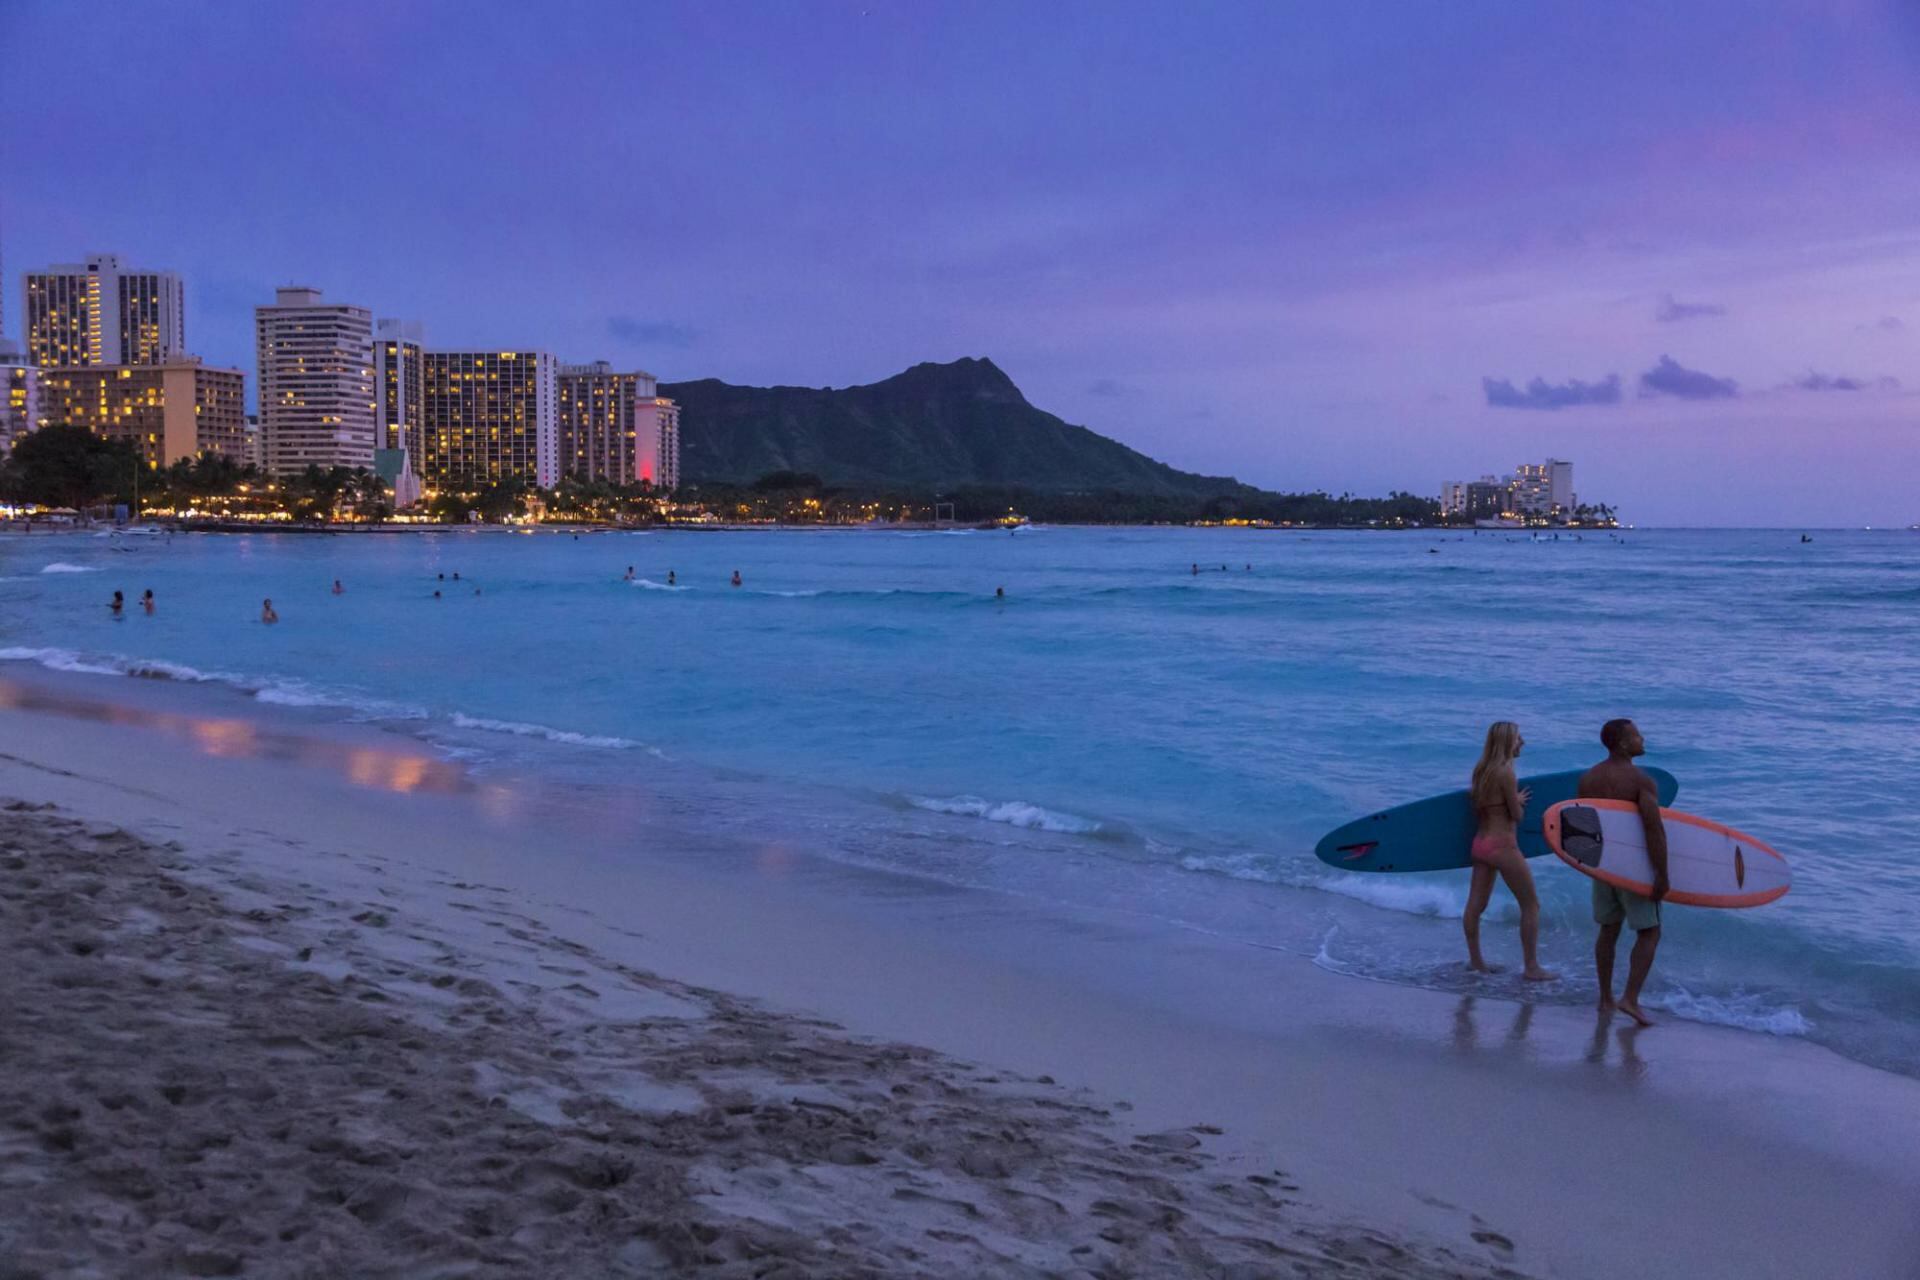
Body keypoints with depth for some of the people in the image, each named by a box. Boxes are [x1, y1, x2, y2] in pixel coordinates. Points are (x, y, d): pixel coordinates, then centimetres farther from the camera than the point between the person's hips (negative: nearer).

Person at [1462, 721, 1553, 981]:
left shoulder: (1481, 770, 7)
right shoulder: (1505, 772, -16)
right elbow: (1517, 814, -12)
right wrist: (1519, 801, 8)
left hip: (1480, 843, 8)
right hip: (1502, 845, -8)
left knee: (1476, 904, 13)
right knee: (1531, 905, 3)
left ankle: (1475, 960, 23)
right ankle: (1532, 967, 5)